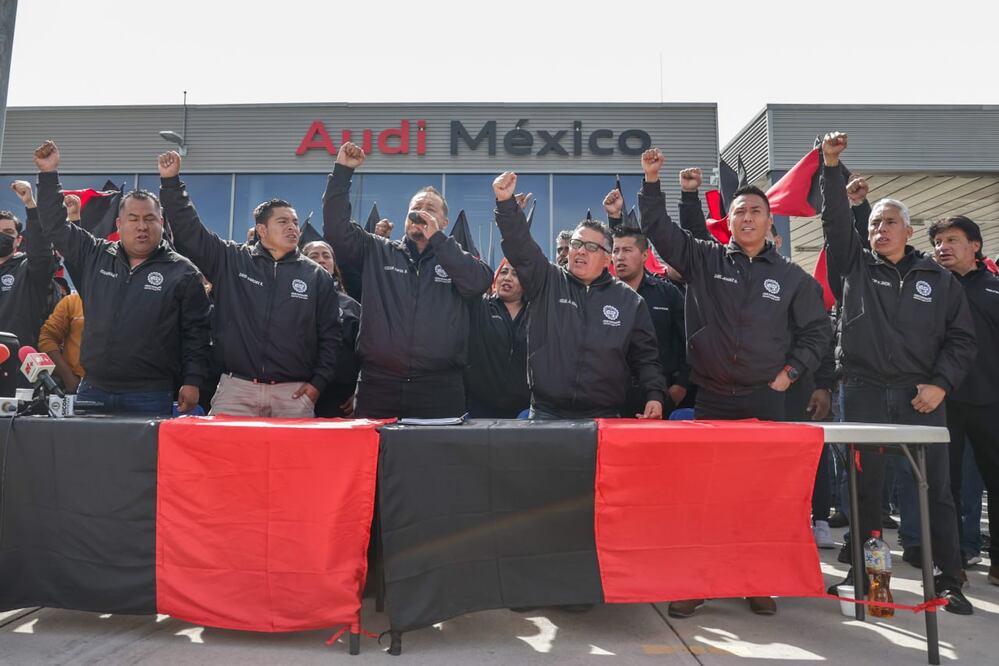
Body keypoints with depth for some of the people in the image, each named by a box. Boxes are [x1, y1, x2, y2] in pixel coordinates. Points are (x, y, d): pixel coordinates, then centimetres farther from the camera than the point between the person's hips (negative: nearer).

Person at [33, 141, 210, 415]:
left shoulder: (182, 272, -2)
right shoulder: (94, 256, 10)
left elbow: (196, 332, -3)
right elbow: (56, 227, 17)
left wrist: (192, 381, -8)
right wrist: (49, 174, 14)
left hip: (151, 395, -4)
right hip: (92, 390, 4)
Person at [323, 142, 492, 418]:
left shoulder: (457, 259, 12)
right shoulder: (376, 251, 15)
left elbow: (481, 281, -8)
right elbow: (336, 229, 5)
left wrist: (436, 238, -8)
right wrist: (342, 170, 0)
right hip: (378, 385, 1)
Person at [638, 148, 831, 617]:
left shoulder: (792, 277, 7)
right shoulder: (703, 259, 4)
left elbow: (816, 329, 13)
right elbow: (660, 230, 1)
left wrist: (790, 372, 2)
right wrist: (652, 183, -8)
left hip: (765, 399, 1)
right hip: (712, 398, 0)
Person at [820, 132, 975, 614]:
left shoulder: (939, 280, 11)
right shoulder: (854, 266, 9)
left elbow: (961, 338, 9)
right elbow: (835, 220, -1)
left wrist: (941, 384, -4)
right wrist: (832, 167, -7)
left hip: (921, 397, 1)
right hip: (864, 393, 0)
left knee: (936, 490, 5)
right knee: (865, 488, 7)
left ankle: (949, 581, 16)